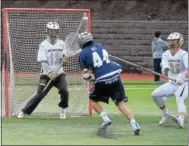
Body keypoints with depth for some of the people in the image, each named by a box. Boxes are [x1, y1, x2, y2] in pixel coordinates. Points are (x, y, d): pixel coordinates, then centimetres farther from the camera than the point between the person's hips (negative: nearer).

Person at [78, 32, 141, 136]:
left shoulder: (83, 54, 3)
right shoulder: (99, 46, 16)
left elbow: (86, 73, 2)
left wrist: (92, 81, 18)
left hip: (102, 80, -4)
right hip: (115, 76, 4)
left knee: (92, 100, 20)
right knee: (120, 103, 6)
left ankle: (105, 119, 2)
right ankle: (134, 124, -11)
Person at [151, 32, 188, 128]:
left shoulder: (184, 55, -15)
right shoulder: (166, 54, 3)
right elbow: (164, 72, -8)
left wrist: (183, 76, -51)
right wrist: (164, 69, -34)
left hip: (183, 83, -7)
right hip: (171, 83, 7)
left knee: (179, 99, -31)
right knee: (155, 95, -3)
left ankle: (181, 119, -47)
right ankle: (166, 114, 12)